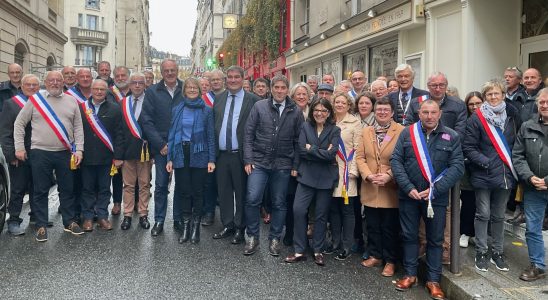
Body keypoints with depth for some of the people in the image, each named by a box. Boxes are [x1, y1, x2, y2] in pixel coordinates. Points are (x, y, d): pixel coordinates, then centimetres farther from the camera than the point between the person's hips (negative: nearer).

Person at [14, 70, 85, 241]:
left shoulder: (71, 101, 7)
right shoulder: (35, 99, 2)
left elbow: (78, 128, 7)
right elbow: (19, 123, 4)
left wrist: (79, 150, -2)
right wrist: (19, 147, -1)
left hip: (65, 153, 2)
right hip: (40, 153, -1)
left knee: (67, 189, 10)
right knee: (41, 191, 5)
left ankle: (69, 222, 23)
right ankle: (41, 226, 15)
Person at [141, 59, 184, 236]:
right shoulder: (152, 92, 2)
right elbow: (147, 121, -2)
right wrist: (161, 144, -8)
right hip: (161, 147, 0)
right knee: (161, 185, 6)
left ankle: (179, 220, 21)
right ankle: (159, 221, 18)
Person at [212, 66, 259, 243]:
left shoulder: (253, 100, -3)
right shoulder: (218, 99, 11)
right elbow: (213, 124, 12)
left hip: (240, 155, -4)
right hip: (221, 154, 4)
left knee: (241, 192, 4)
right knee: (224, 191, 11)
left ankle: (240, 228, 17)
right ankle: (227, 226, 24)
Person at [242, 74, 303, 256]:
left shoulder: (296, 112, 2)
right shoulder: (259, 107, 1)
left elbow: (298, 141, 4)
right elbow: (248, 134, 1)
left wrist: (296, 165, 1)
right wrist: (248, 159, -6)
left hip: (283, 165, 1)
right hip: (259, 162, 0)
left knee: (279, 203, 8)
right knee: (252, 199, -7)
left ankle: (275, 239, 23)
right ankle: (252, 237, 12)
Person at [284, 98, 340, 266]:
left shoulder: (334, 131, -1)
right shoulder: (306, 127, 3)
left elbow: (331, 154, -14)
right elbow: (302, 151, -8)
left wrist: (311, 148, -10)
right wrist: (323, 153, -12)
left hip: (326, 178, -1)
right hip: (307, 176, 1)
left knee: (321, 215, 8)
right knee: (298, 210, -9)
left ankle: (318, 251, 23)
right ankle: (299, 251, 3)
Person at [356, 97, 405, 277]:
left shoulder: (401, 131, -6)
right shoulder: (366, 132, 9)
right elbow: (360, 157, 5)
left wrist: (389, 176, -19)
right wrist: (368, 175, -10)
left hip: (391, 188, -4)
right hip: (370, 188, 4)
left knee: (390, 227, 6)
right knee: (372, 225, 13)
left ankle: (390, 261, 19)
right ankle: (375, 255, 28)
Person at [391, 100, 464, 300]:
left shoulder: (452, 137, -1)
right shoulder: (407, 133, 1)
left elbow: (458, 166, -7)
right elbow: (396, 160, -2)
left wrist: (435, 190, -16)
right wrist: (408, 188, -13)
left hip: (437, 197, -1)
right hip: (408, 195, 1)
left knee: (435, 239, 9)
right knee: (409, 236, 11)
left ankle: (433, 280, 22)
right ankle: (410, 274, 26)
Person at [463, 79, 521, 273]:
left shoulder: (511, 115, 4)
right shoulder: (477, 118, -8)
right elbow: (468, 148, -9)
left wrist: (514, 163, 5)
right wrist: (486, 162, -17)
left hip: (506, 174, 4)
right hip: (483, 175, -3)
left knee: (499, 215, 14)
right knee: (483, 214, 5)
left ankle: (497, 252, 26)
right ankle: (481, 252, 18)